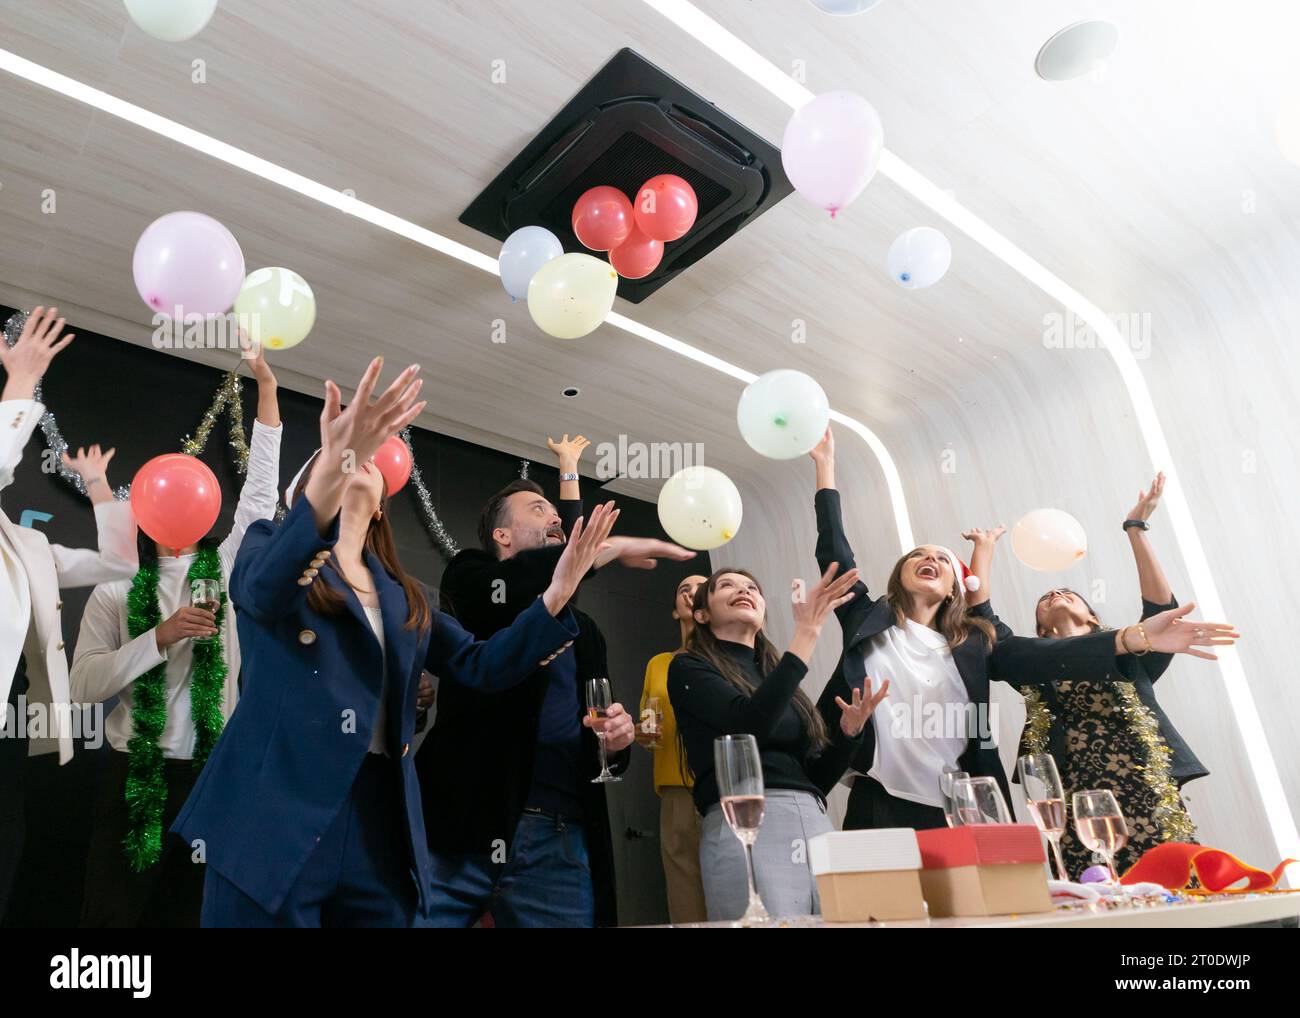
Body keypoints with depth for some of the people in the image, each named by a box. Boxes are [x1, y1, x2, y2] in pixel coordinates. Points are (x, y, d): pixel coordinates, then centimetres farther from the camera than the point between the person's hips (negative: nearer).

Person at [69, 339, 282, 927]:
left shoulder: (224, 571, 6)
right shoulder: (115, 592, 2)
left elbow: (260, 493, -1)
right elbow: (83, 684, -5)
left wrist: (267, 386, -4)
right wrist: (160, 638, -19)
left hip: (212, 772, 2)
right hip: (134, 773, -1)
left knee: (187, 908, 11)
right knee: (113, 911, 4)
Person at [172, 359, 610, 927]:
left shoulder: (402, 595, 16)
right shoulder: (268, 543, 5)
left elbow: (483, 667, 10)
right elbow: (260, 590, -19)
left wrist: (558, 591, -3)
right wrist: (331, 465, -35)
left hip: (379, 827, 4)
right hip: (273, 817, -4)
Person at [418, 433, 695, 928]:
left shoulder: (583, 629, 22)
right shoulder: (470, 577, 7)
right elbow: (521, 583, -18)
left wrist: (617, 739, 1)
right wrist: (617, 546, -10)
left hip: (559, 843, 5)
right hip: (465, 829, -4)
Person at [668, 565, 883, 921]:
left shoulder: (775, 675, 21)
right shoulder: (689, 668, 5)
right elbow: (750, 723, -16)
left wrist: (848, 730, 3)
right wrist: (807, 632, -15)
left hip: (816, 824, 6)